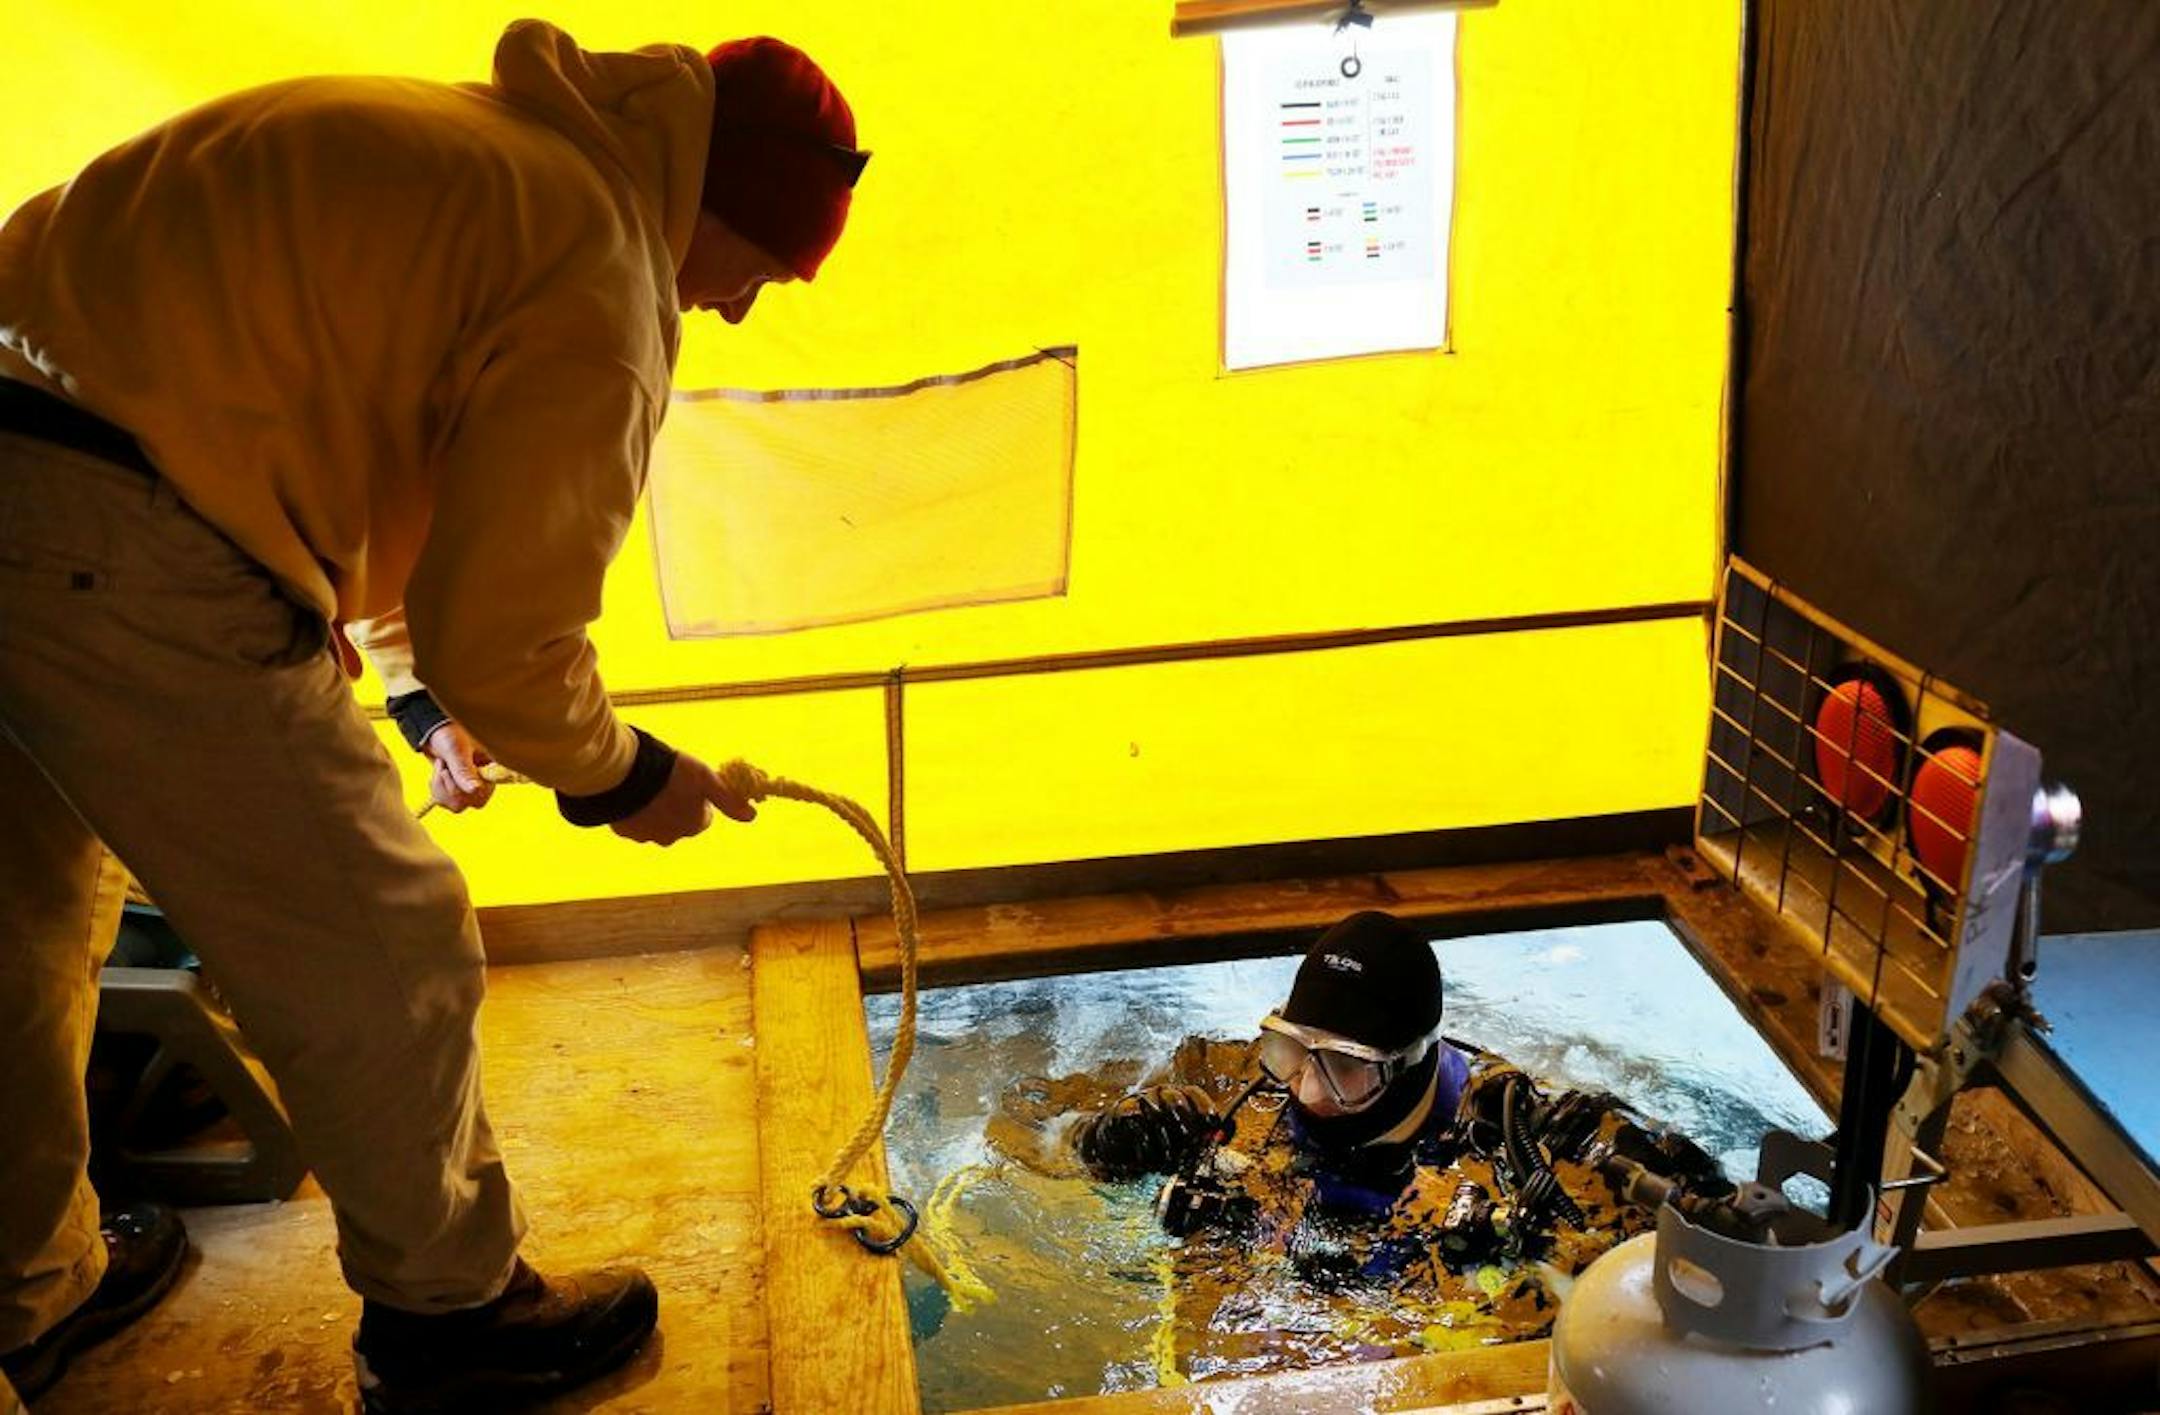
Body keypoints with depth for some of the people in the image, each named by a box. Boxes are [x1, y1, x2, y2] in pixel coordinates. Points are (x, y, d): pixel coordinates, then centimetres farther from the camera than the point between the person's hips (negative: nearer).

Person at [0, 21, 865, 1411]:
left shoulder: (472, 148, 19)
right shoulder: (602, 289, -11)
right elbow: (503, 630, -11)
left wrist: (417, 691, 30)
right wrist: (617, 775, 9)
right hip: (118, 550, -10)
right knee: (378, 958, 6)